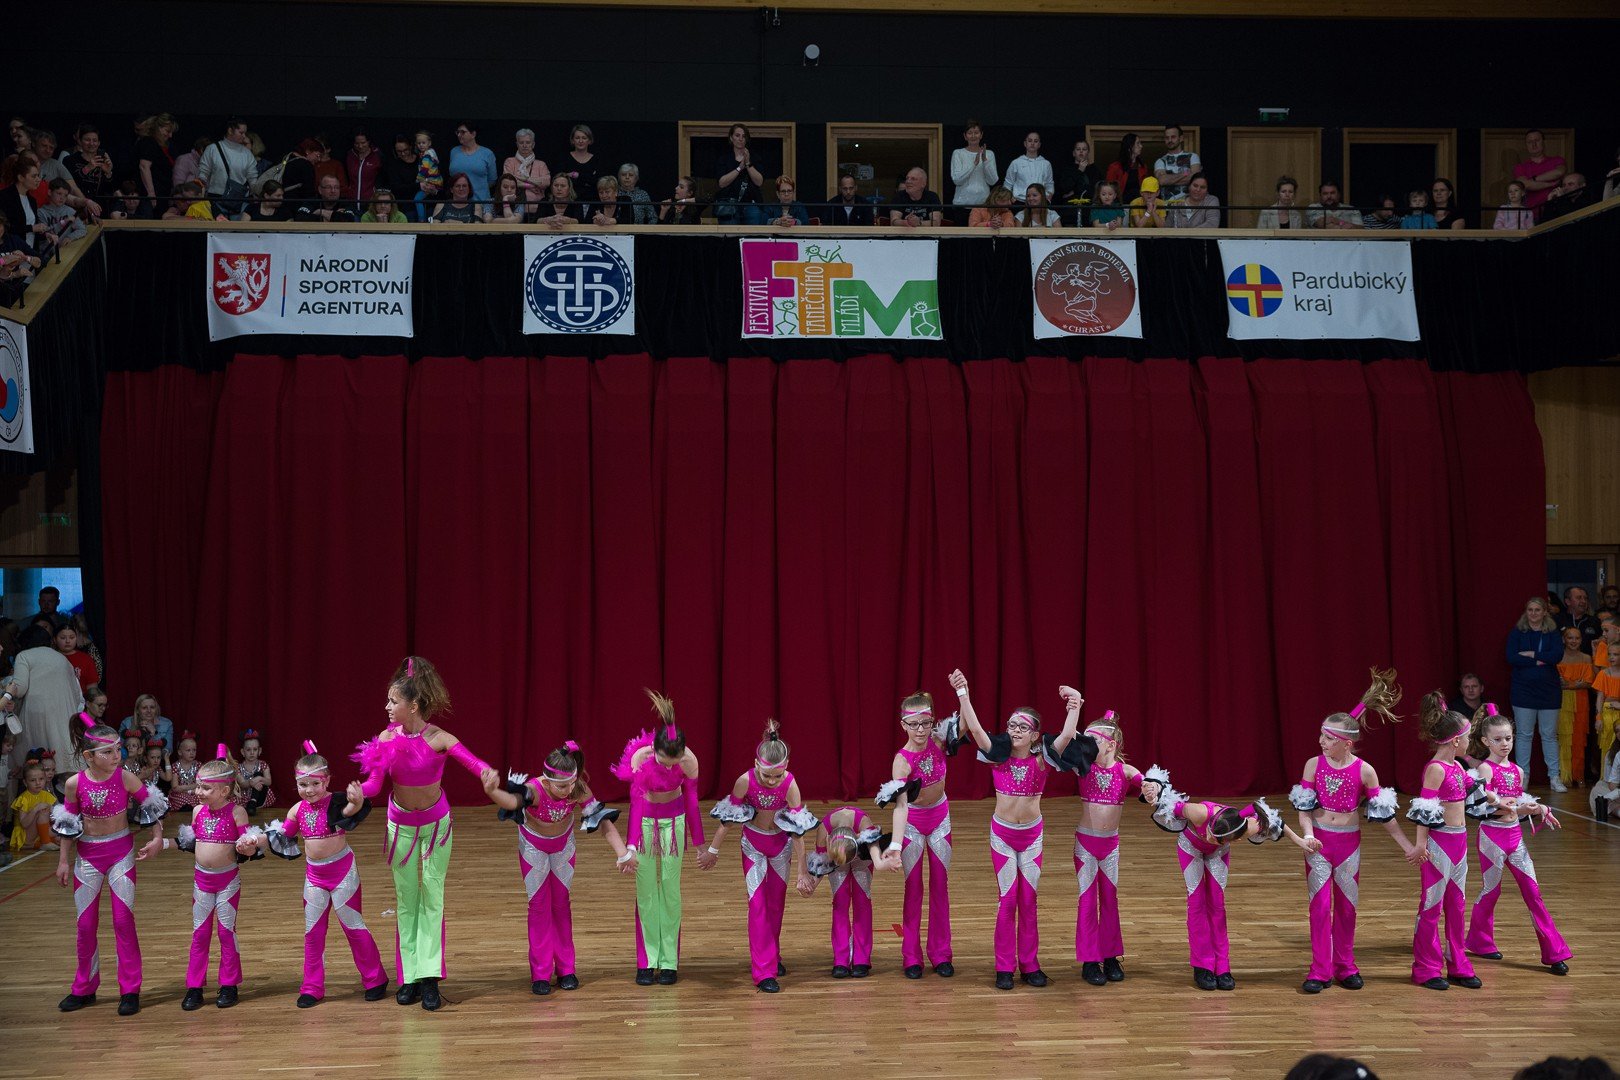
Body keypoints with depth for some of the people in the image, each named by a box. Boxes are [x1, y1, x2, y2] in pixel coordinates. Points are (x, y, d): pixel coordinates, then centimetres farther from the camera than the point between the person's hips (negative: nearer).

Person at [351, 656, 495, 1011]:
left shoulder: (439, 739, -21)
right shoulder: (387, 738, -13)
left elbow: (474, 762, -32)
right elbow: (374, 783, -15)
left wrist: (488, 772, -54)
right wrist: (356, 793, -36)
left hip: (436, 822, -2)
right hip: (401, 825, 2)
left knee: (432, 897, 1)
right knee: (406, 899, 9)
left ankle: (429, 978, 4)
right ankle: (410, 978, 15)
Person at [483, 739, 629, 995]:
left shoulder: (579, 789, -31)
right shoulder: (535, 790, -39)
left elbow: (604, 820, -25)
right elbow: (513, 801, -61)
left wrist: (622, 854, -34)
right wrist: (492, 792, -83)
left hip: (563, 844, 2)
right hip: (533, 845, -2)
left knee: (562, 903, 10)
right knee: (539, 905, 1)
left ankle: (565, 969, 18)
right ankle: (541, 974, 8)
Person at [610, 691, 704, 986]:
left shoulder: (689, 760, -27)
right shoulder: (640, 758, -30)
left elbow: (691, 801, -13)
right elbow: (636, 803, -27)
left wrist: (699, 842, -4)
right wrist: (631, 845, -32)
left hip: (674, 821, 0)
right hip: (645, 820, 0)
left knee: (671, 889, 4)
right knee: (646, 891, 5)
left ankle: (669, 961, 11)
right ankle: (646, 962, 11)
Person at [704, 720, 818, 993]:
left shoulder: (790, 785, -28)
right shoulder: (745, 781, -27)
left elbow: (798, 831, -20)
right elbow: (729, 818, -11)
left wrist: (801, 870, -15)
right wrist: (713, 850, -2)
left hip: (781, 844, 1)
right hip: (753, 844, -1)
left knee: (776, 903, 15)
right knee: (758, 904, -6)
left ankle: (771, 957, 35)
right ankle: (763, 972, -5)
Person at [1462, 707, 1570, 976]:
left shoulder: (1517, 770, 9)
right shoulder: (1485, 769, -10)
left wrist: (1539, 809, 0)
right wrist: (1518, 808, -27)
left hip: (1515, 835, 6)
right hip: (1492, 835, -6)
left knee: (1533, 891, 2)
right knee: (1491, 889, 6)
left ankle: (1553, 952, 2)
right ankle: (1479, 941, 27)